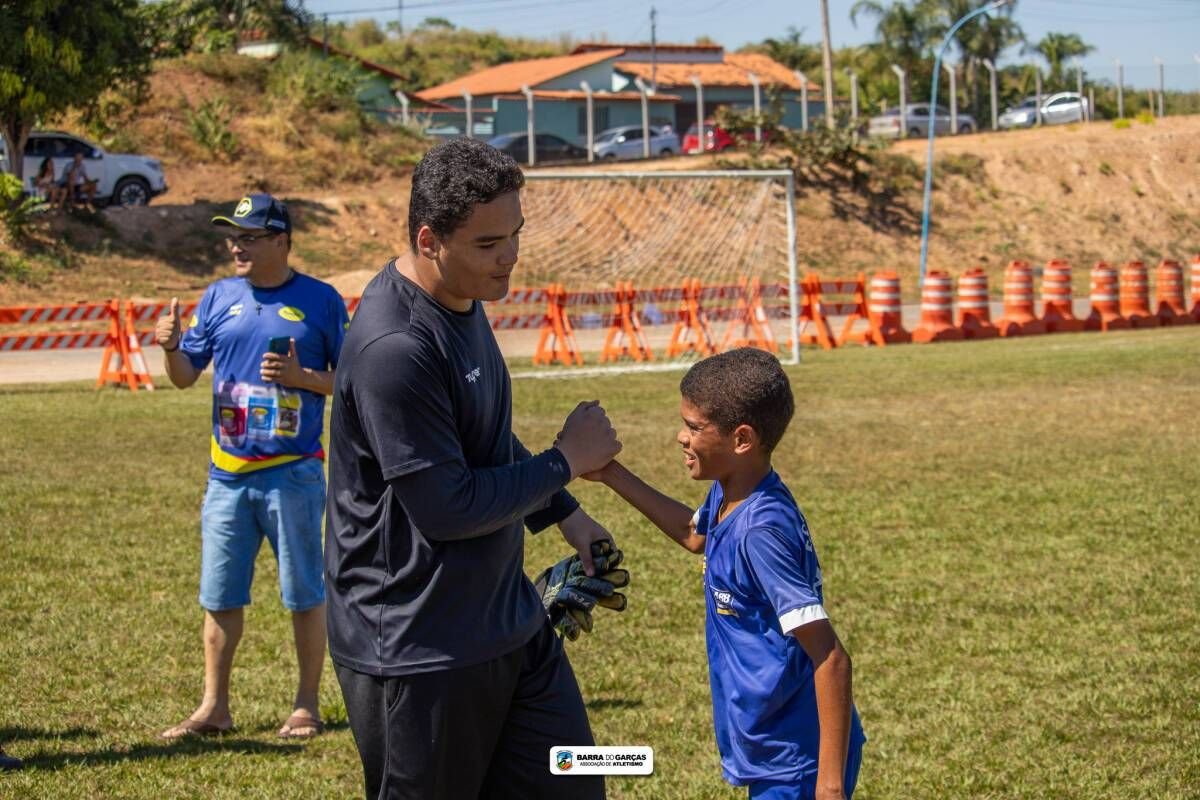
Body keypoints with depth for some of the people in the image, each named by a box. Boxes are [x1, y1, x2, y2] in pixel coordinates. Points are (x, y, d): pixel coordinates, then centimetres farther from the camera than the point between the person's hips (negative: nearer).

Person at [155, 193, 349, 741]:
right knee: (220, 596, 8)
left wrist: (302, 378, -17)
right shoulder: (220, 297, 7)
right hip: (228, 474, 4)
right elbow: (186, 377, 7)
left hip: (293, 474, -4)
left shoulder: (320, 300, -3)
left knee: (305, 594, 5)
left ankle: (306, 706, 15)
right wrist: (171, 349, -14)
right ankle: (214, 707, 17)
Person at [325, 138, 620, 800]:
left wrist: (563, 512, 17)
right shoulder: (394, 348, -26)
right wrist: (565, 461, -13)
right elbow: (447, 508, -23)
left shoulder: (463, 300, 5)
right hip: (416, 649, -9)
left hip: (509, 621, 9)